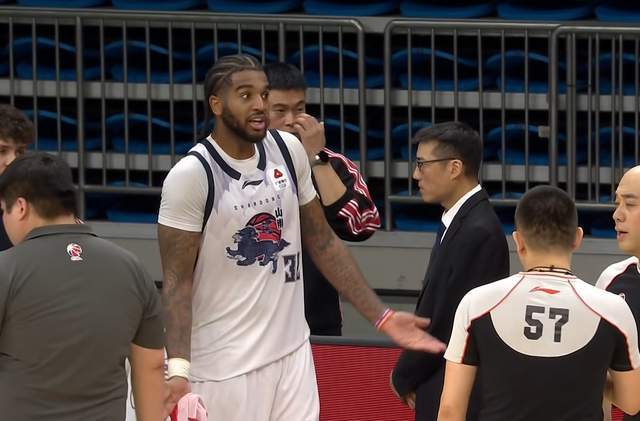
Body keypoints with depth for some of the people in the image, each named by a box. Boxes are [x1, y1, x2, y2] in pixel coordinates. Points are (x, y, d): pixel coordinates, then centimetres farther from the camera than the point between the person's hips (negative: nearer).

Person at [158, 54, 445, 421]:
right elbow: (177, 280, -12)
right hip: (223, 367, -5)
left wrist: (381, 317, 9)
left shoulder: (288, 151, 3)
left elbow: (324, 244, 13)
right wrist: (178, 368, -23)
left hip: (292, 353, 5)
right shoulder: (192, 175, -14)